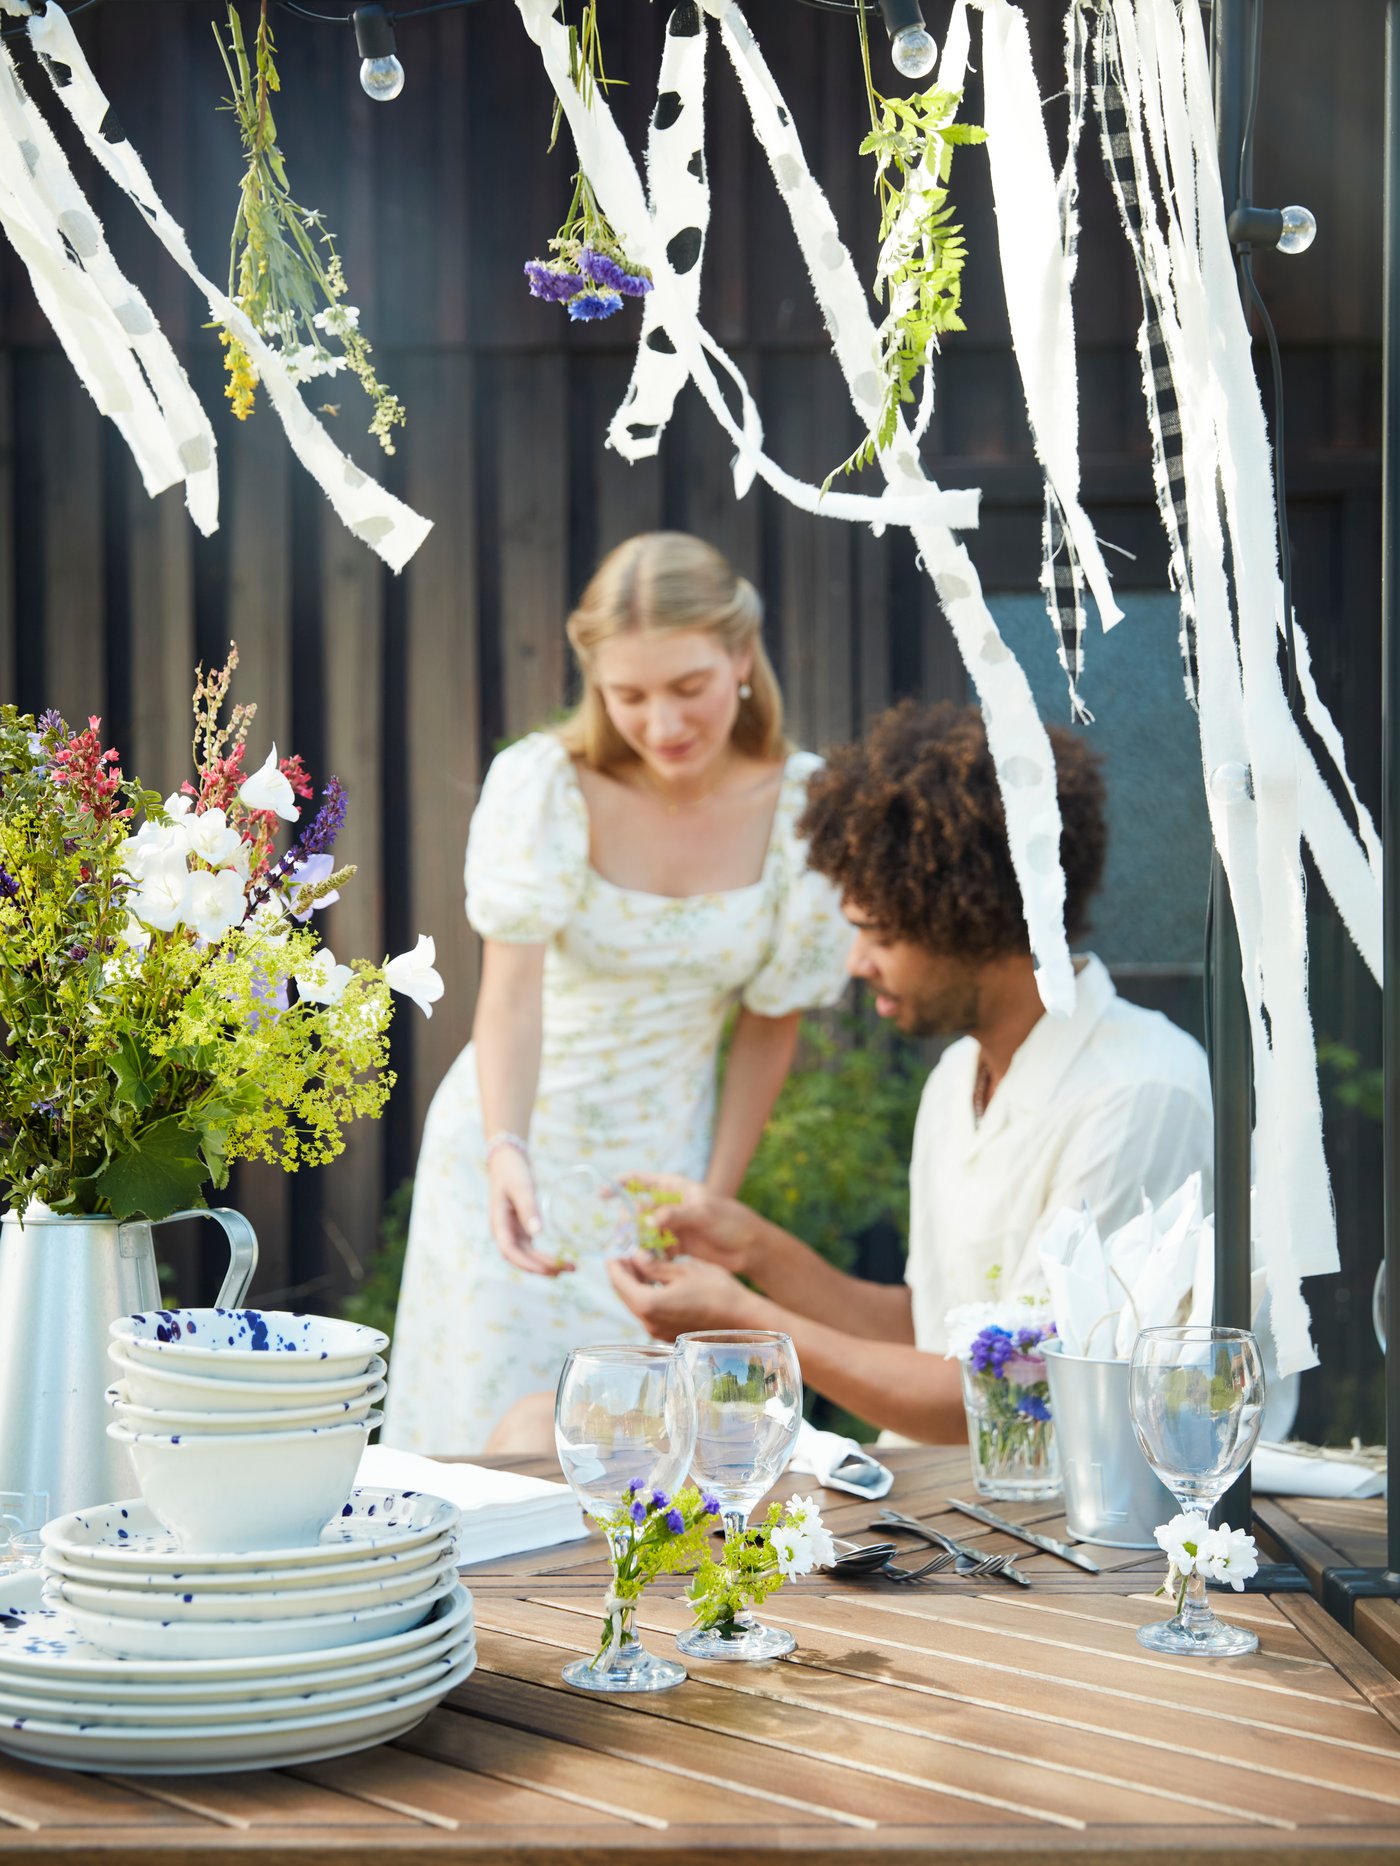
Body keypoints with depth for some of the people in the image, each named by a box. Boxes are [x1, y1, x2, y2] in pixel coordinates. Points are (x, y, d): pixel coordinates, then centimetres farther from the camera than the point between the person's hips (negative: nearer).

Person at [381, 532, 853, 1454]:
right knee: (498, 1428, 0)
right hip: (517, 1152, -2)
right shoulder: (543, 783, -18)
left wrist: (714, 1202, -1)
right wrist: (508, 1152, -45)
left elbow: (772, 1022, -1)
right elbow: (511, 988, -28)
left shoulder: (801, 804, -10)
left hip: (664, 1162, 2)